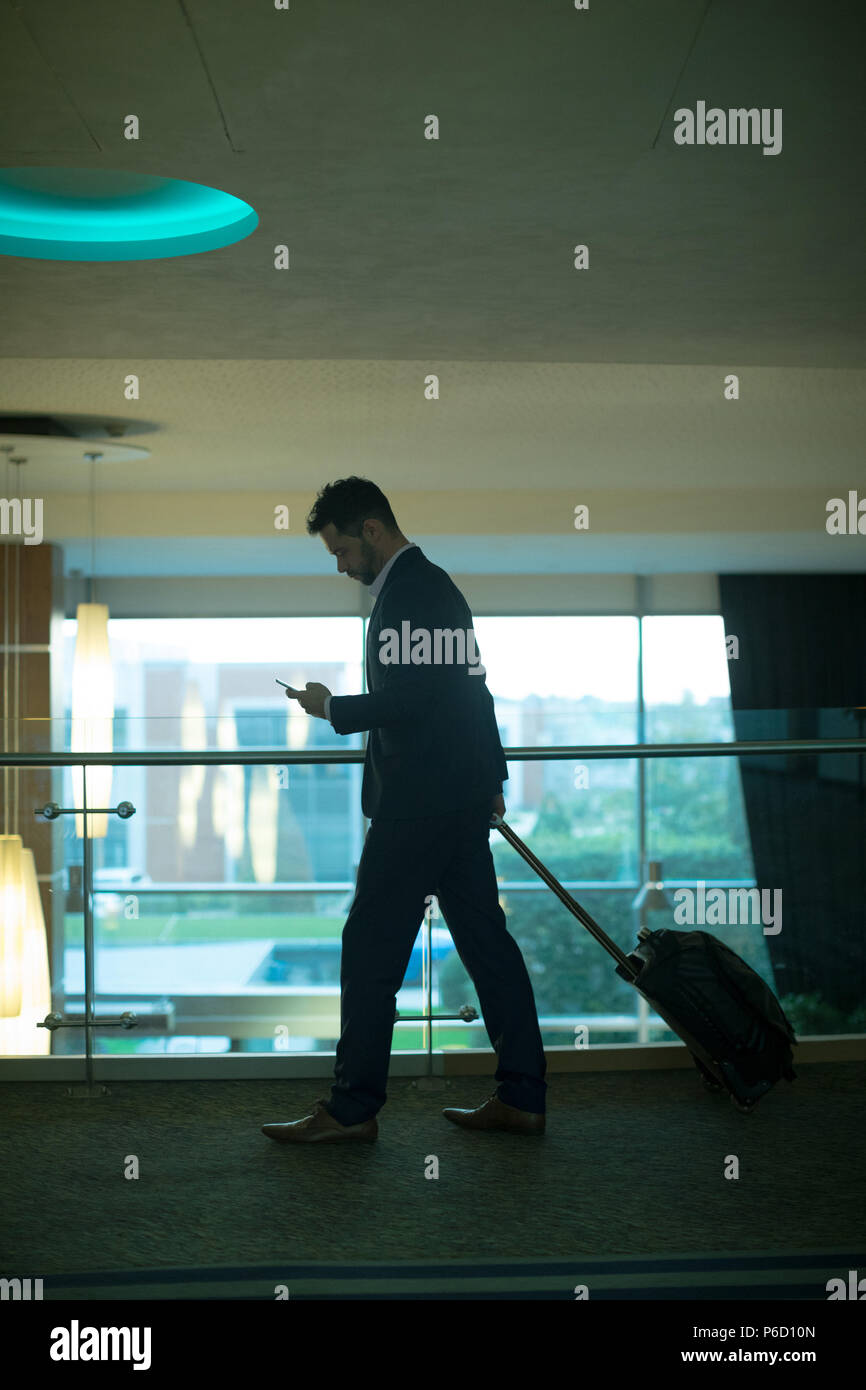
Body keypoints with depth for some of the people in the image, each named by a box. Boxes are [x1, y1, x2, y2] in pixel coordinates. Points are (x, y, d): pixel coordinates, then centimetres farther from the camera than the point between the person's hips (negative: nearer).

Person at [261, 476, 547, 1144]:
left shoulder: (407, 590, -12)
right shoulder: (436, 585, 20)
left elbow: (407, 698, -22)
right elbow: (473, 692, 25)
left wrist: (333, 707, -8)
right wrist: (491, 778, 30)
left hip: (417, 804, -11)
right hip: (462, 799, 11)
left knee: (372, 950, -4)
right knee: (485, 942, 10)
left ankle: (352, 1108, 2)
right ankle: (521, 1097, 15)